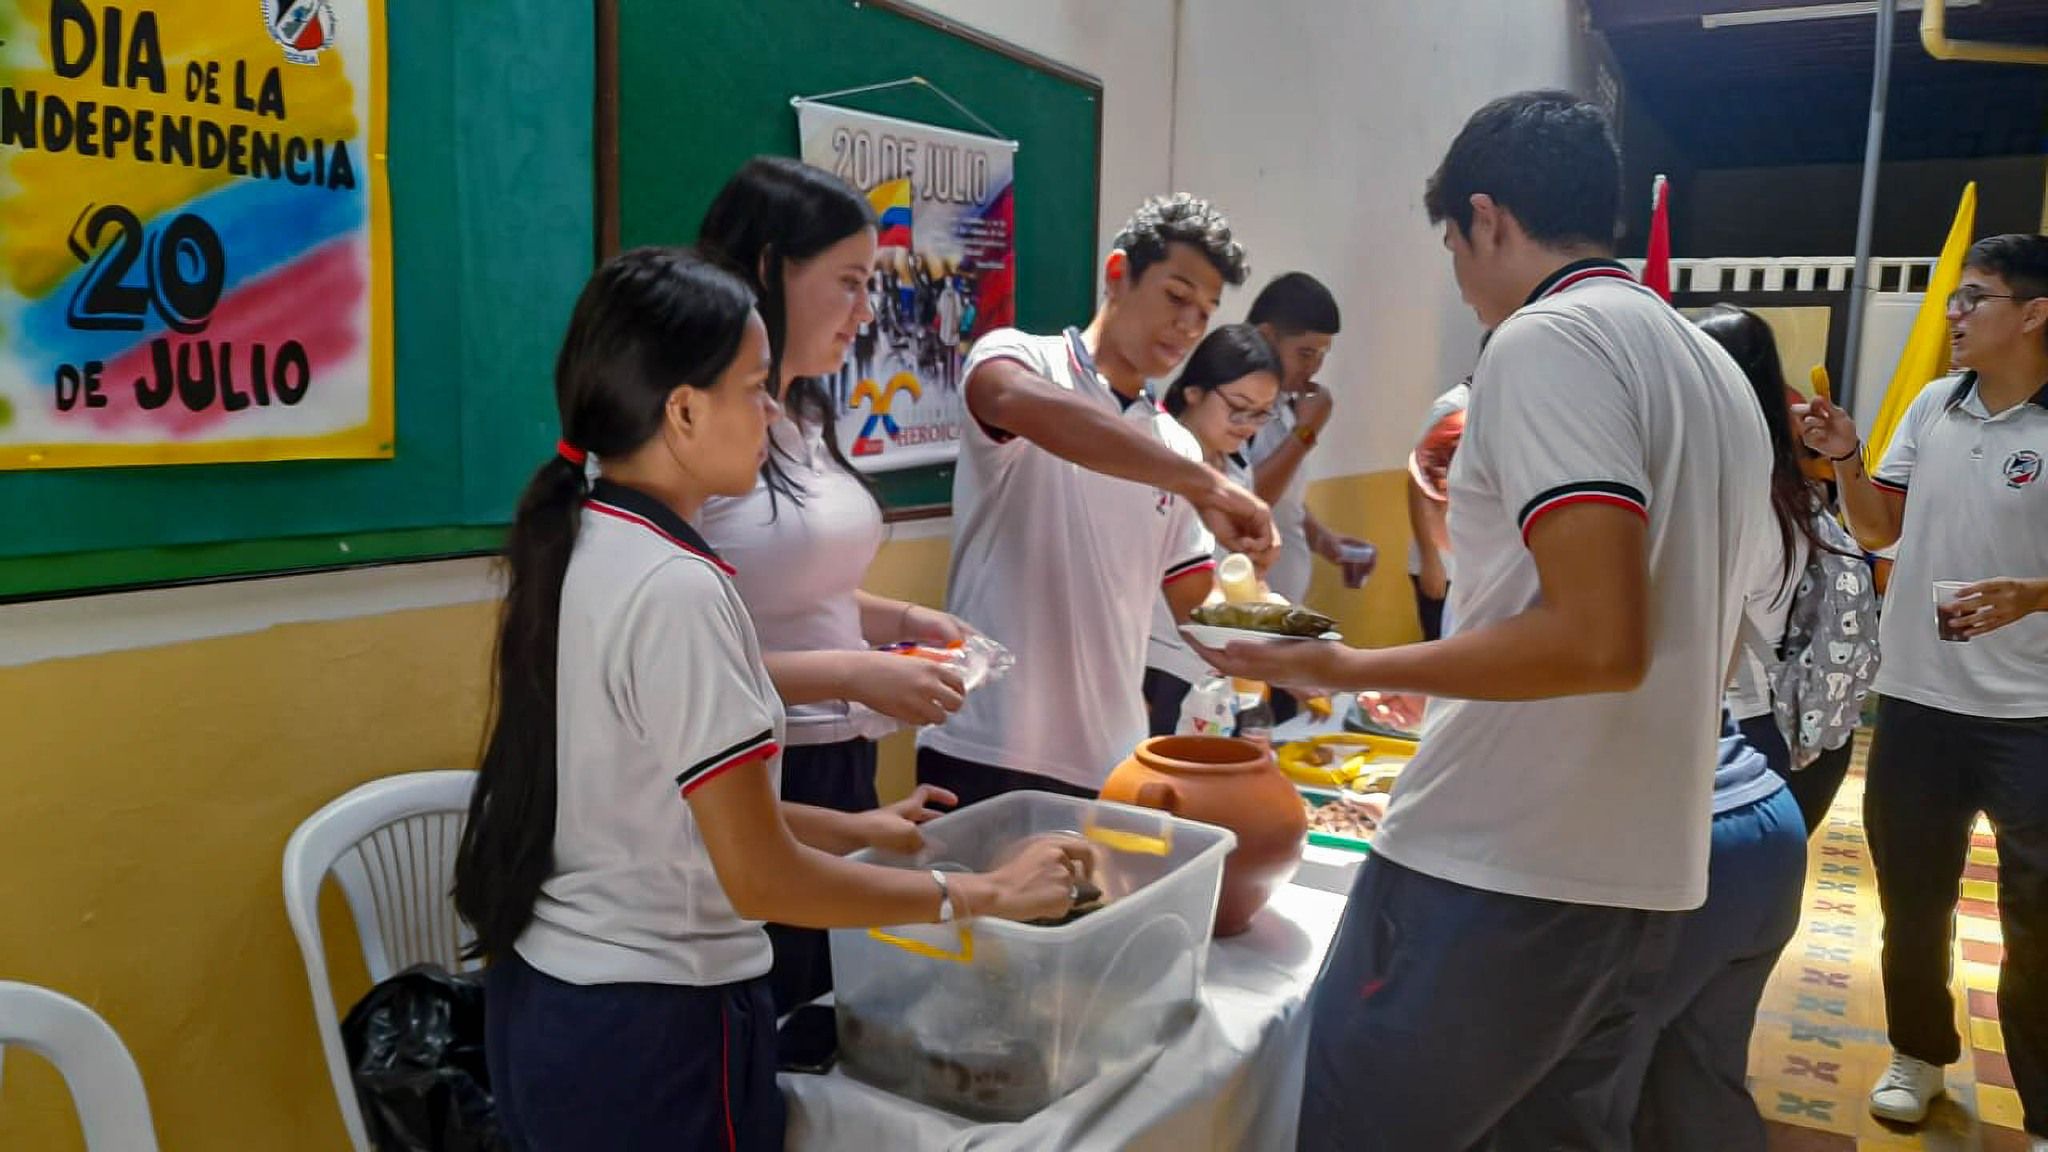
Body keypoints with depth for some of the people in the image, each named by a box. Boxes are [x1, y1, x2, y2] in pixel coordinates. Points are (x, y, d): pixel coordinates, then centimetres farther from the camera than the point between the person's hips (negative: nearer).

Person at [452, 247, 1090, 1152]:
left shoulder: (572, 546, 1)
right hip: (648, 1031, -8)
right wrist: (984, 895, -13)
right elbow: (763, 879, -22)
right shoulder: (674, 588, -25)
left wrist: (857, 828, 12)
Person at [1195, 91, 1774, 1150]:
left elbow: (1600, 642, -22)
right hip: (1643, 877, 9)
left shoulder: (1546, 338, -12)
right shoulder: (1716, 371, 16)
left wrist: (1350, 668, -14)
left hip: (1495, 871, -9)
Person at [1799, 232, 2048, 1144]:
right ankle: (1918, 1053, 38)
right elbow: (1879, 530, 10)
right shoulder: (1932, 405, 4)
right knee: (1912, 897, 17)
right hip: (1914, 699, 5)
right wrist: (1845, 457, -5)